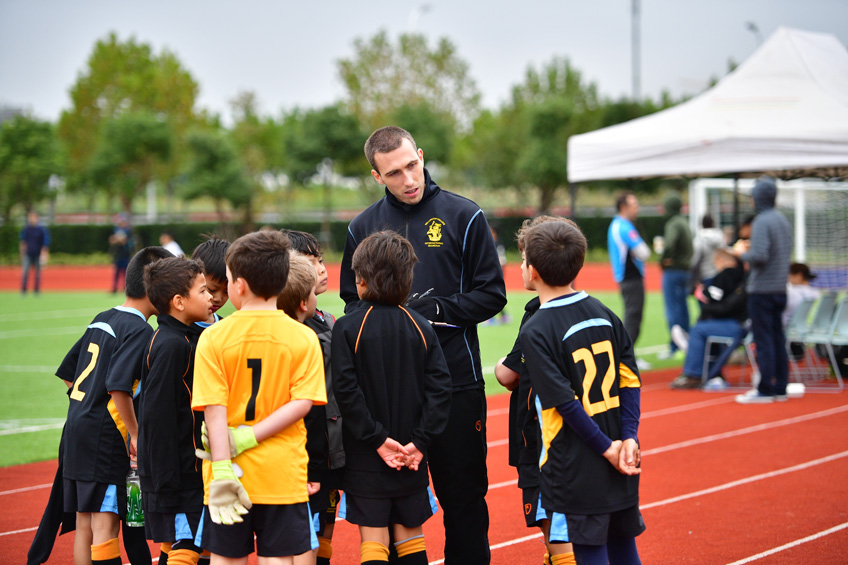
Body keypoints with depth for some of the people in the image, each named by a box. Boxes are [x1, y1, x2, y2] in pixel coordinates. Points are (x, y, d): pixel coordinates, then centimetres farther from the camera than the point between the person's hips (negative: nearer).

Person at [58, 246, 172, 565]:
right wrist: (135, 433, -15)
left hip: (76, 428, 9)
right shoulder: (140, 330, -12)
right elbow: (118, 385, -23)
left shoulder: (102, 320, 14)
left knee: (84, 524, 13)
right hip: (105, 436, -9)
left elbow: (67, 373, 19)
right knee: (106, 524, -8)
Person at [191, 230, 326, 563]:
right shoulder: (304, 338, -2)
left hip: (233, 474, 0)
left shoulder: (213, 338, -6)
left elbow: (214, 410, -11)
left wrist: (222, 469, -12)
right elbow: (302, 402, -9)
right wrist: (249, 437, -10)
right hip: (283, 473, 1)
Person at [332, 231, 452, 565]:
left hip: (365, 459, -3)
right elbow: (439, 388, -5)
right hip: (412, 458, 3)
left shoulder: (347, 328, -9)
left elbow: (346, 390, -16)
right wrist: (419, 442, -6)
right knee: (411, 538, 14)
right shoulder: (421, 327, 1)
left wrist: (377, 440, -12)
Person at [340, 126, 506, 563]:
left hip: (456, 379, -2)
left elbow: (491, 295, 0)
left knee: (463, 494, 5)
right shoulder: (363, 227, 8)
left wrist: (436, 310, -12)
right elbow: (351, 302, 13)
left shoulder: (463, 216, 0)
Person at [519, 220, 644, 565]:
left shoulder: (535, 332, -13)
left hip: (574, 470, -7)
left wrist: (606, 447, -11)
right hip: (620, 468, 7)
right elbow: (630, 380, 2)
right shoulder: (604, 314, 6)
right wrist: (629, 439, -2)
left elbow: (565, 402, -16)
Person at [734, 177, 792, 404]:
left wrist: (743, 253, -4)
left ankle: (765, 390, -1)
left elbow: (759, 256, -24)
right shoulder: (783, 220, 10)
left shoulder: (762, 221, -15)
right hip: (780, 289, 8)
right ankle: (780, 387, 15)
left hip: (762, 290, -8)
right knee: (777, 338, 12)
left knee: (764, 340, -4)